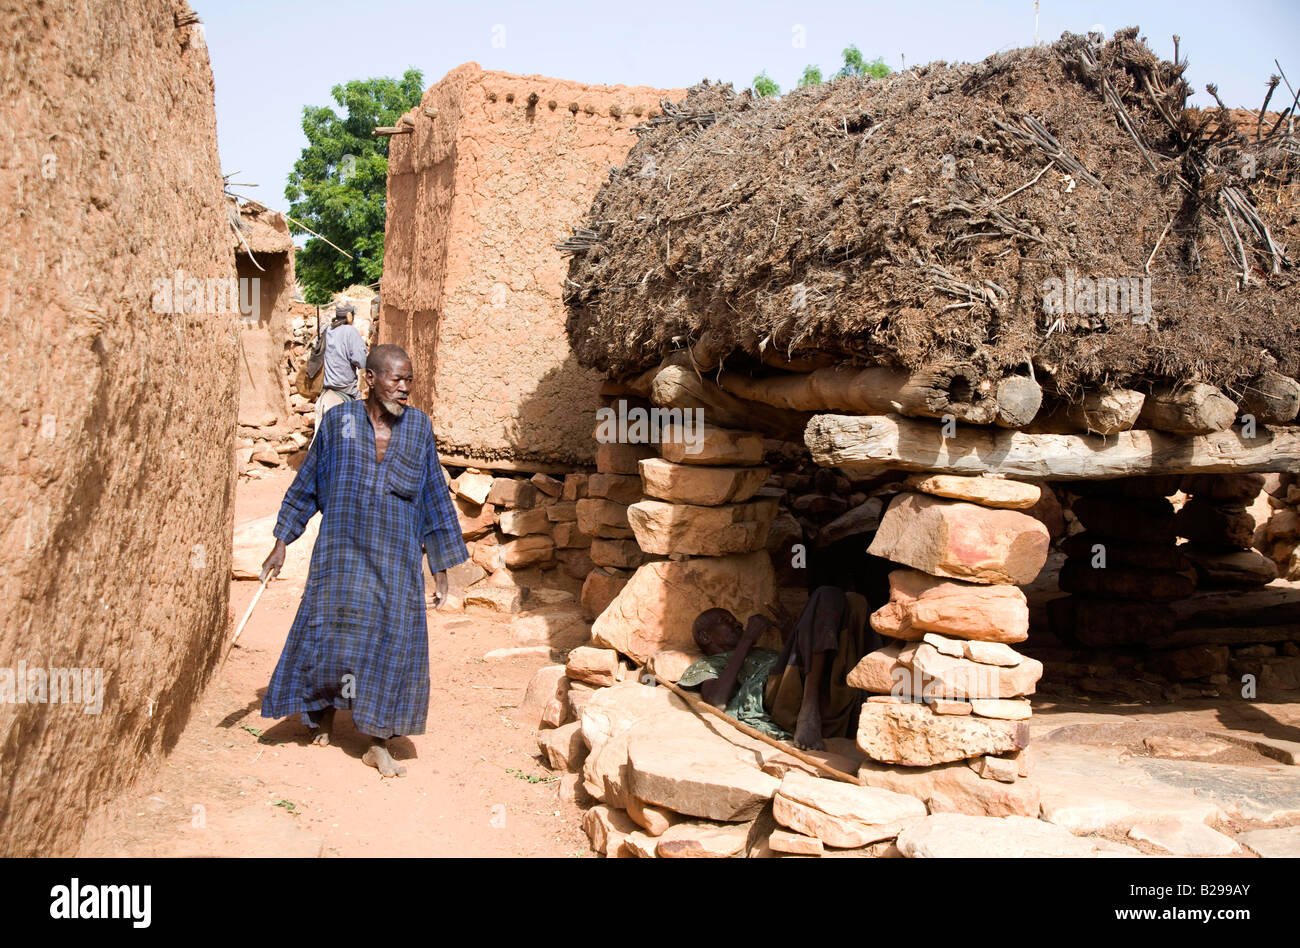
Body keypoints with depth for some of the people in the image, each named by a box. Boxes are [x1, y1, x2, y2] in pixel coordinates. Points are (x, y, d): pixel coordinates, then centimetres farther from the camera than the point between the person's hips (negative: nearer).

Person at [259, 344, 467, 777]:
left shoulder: (418, 426, 1)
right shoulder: (338, 421, -1)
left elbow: (434, 498, 5)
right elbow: (307, 483, 8)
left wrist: (441, 567, 4)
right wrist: (282, 541, 7)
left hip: (396, 558, 1)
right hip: (343, 552, 0)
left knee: (393, 640, -1)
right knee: (329, 633, 4)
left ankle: (379, 744, 12)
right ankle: (323, 715, 32)